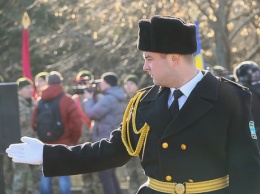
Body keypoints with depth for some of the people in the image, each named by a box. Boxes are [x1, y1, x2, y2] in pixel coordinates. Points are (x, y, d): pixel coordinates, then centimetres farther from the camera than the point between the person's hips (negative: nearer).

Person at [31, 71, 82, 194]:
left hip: (46, 144, 4)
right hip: (63, 143, -4)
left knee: (45, 175, 10)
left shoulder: (41, 101, 6)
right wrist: (74, 140, 1)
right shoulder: (66, 100, -8)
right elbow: (77, 122, -13)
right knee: (64, 175, -2)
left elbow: (34, 123, 8)